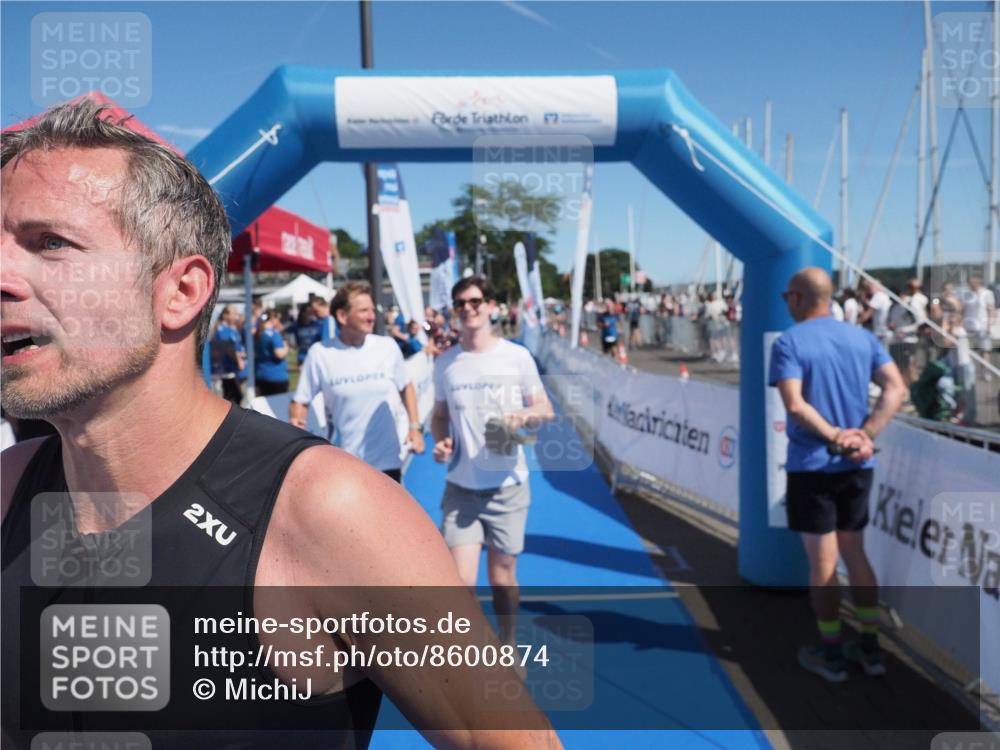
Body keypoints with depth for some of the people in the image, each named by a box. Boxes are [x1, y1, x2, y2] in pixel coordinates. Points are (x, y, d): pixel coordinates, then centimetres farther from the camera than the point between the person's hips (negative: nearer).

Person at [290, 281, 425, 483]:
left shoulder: (388, 347, -3)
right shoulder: (319, 353, -9)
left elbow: (405, 387, 12)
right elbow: (300, 401, -2)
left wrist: (415, 426, 3)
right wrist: (296, 422, -22)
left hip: (387, 461, 2)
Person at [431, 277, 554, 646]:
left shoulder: (517, 356, -4)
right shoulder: (445, 363, 2)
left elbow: (546, 410, 3)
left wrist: (525, 415, -19)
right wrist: (441, 441, -8)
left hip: (508, 487, -1)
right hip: (461, 489, 1)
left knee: (502, 579, 11)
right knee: (460, 581, -8)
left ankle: (507, 648, 37)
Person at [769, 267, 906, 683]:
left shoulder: (788, 342, -10)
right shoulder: (862, 336, 6)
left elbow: (795, 405, -23)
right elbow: (896, 389, -3)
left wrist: (834, 437, -14)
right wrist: (866, 435, -9)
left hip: (812, 466, -5)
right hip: (857, 465, 5)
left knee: (822, 563, 6)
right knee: (856, 555, 18)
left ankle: (831, 655, 19)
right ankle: (870, 647, 26)